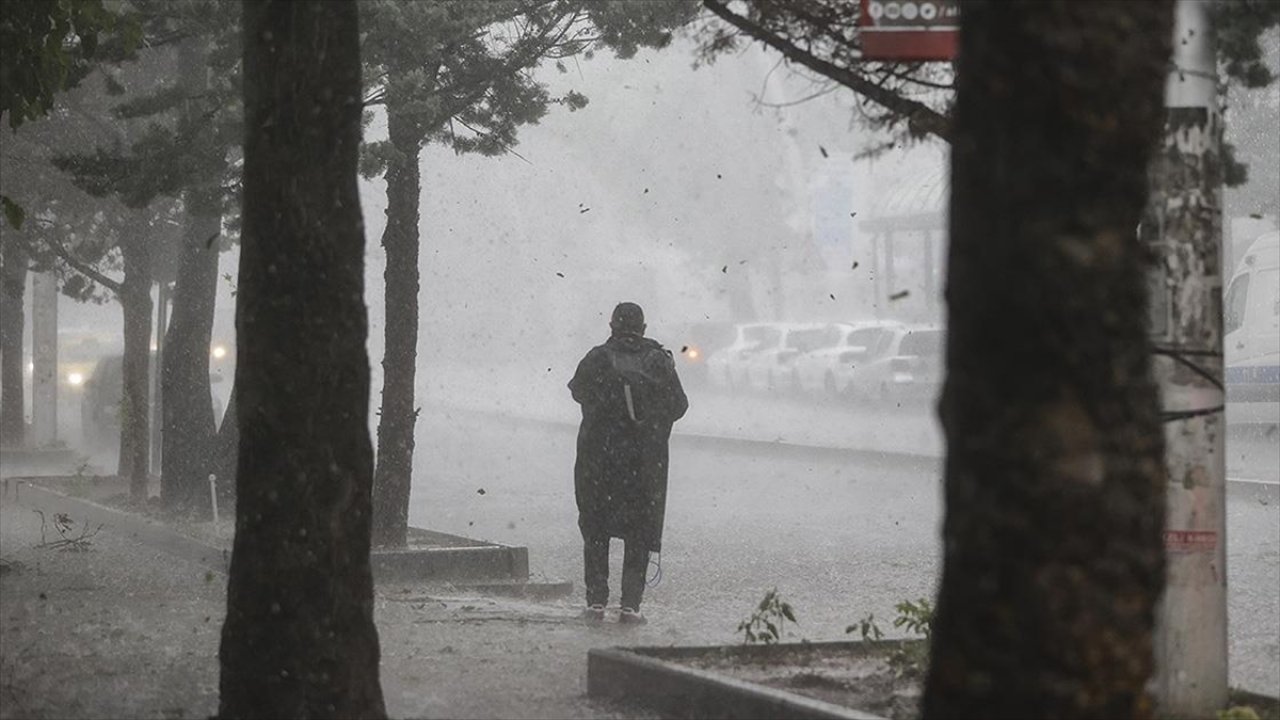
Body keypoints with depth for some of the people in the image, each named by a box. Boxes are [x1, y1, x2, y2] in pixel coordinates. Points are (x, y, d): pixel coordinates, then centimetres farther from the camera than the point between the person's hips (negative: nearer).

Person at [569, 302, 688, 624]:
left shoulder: (597, 359, -6)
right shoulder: (659, 361, -4)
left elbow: (578, 391, 12)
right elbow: (678, 406, 3)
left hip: (598, 457, -1)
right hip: (646, 461, 1)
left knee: (595, 529, 11)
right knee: (639, 534, 9)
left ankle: (596, 600, 5)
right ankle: (631, 603, 1)